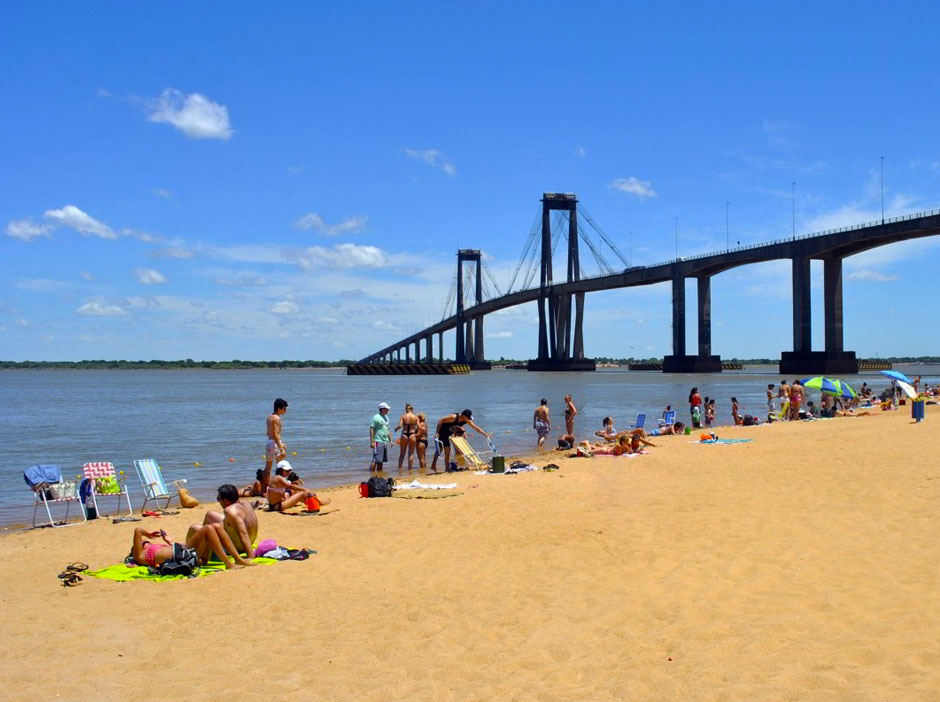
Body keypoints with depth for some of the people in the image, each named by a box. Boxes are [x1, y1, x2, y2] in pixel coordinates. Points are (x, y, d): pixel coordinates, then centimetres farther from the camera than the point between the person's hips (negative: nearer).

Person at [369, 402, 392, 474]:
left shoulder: (386, 417, 16)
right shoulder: (376, 417, -10)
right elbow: (371, 429, -14)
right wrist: (372, 441, -19)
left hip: (385, 441, 8)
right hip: (378, 441, -8)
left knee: (381, 461, 10)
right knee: (375, 460, -12)